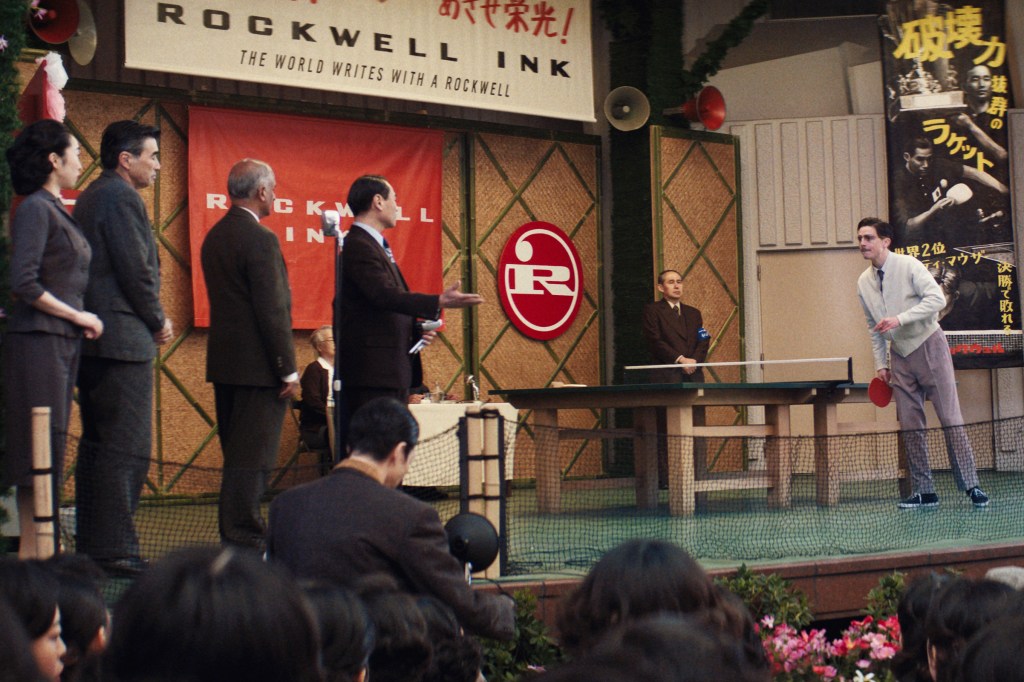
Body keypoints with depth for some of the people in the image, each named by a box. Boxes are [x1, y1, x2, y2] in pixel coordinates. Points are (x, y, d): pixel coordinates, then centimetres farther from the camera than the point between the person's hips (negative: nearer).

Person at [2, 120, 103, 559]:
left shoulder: (56, 210, 16)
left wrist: (81, 320, 3)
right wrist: (77, 316, -11)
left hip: (62, 342, 9)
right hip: (38, 342, -9)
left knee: (50, 449, 9)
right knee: (39, 448, -7)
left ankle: (40, 548, 13)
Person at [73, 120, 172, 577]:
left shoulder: (90, 197, 19)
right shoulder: (121, 198, -12)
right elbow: (136, 271, -16)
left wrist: (151, 320, 15)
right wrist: (159, 322, -2)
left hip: (92, 338, 11)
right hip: (124, 341, -11)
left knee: (97, 445, 13)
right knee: (127, 448, -9)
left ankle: (90, 546, 18)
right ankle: (114, 550, -8)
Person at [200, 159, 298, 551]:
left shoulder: (215, 236, 12)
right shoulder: (260, 240, -16)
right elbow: (273, 311, -18)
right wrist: (288, 369, -13)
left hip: (224, 361, 9)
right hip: (258, 365, -9)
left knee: (237, 455, 15)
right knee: (251, 458, -6)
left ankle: (233, 538, 20)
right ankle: (244, 541, -4)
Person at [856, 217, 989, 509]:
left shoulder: (909, 266, -11)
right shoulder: (864, 282, 7)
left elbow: (937, 299, -21)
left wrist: (900, 318, -28)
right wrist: (880, 364, 11)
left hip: (928, 346, -6)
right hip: (900, 355, 6)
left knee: (950, 419, -8)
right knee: (910, 427, 2)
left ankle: (971, 487, -4)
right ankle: (924, 492, 7)